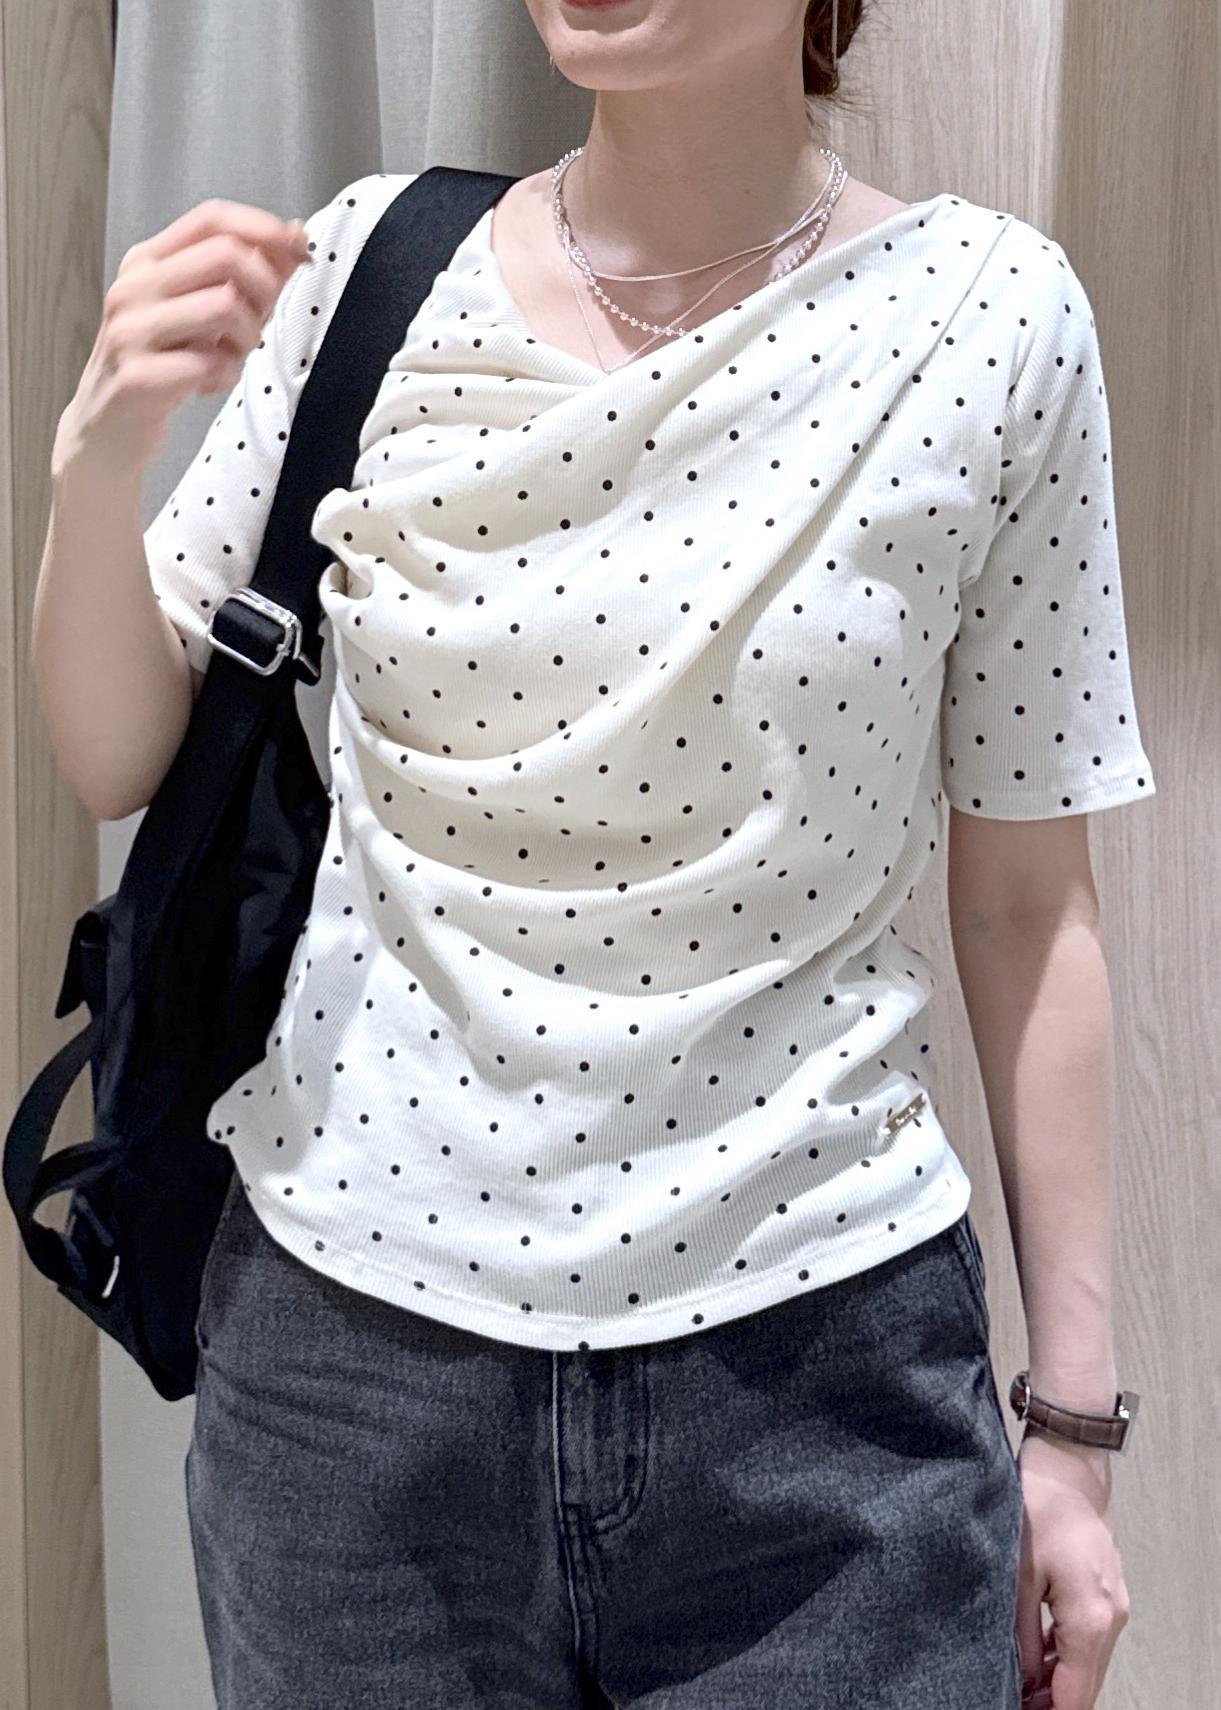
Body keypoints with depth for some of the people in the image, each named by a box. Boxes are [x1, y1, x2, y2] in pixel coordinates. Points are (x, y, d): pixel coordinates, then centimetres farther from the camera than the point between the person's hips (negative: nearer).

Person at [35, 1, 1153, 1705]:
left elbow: (1027, 899, -2)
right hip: (354, 1330, 2)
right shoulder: (377, 264, -2)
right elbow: (120, 758, 3)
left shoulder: (992, 312, -6)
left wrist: (1073, 1415, 1)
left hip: (818, 1359, -1)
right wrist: (100, 453, -16)